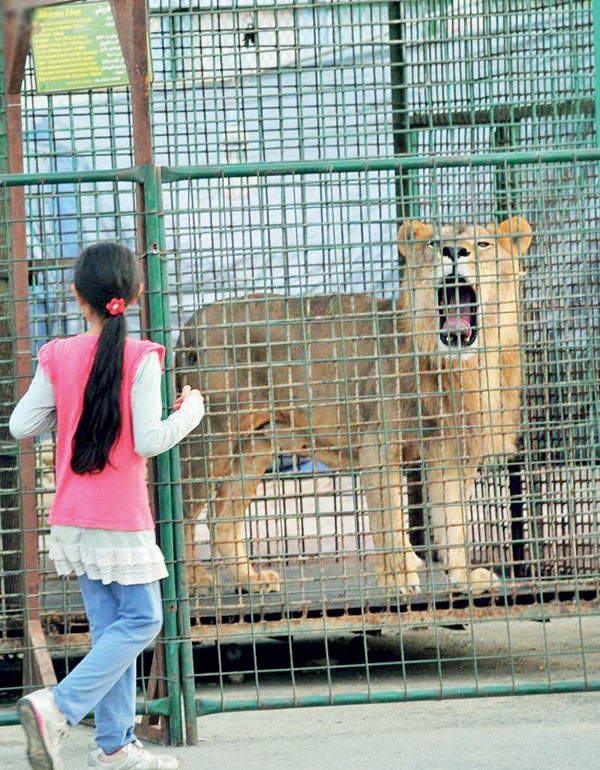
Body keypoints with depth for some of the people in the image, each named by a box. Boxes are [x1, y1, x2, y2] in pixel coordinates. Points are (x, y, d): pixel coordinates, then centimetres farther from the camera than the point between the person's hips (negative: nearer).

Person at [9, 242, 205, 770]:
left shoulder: (59, 357, -1)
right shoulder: (140, 358, -13)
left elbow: (21, 426, 1)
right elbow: (149, 441, -16)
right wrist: (189, 412, 1)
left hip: (71, 518, 6)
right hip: (120, 520, -6)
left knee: (109, 625, 11)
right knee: (142, 619, 3)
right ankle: (58, 708, -14)